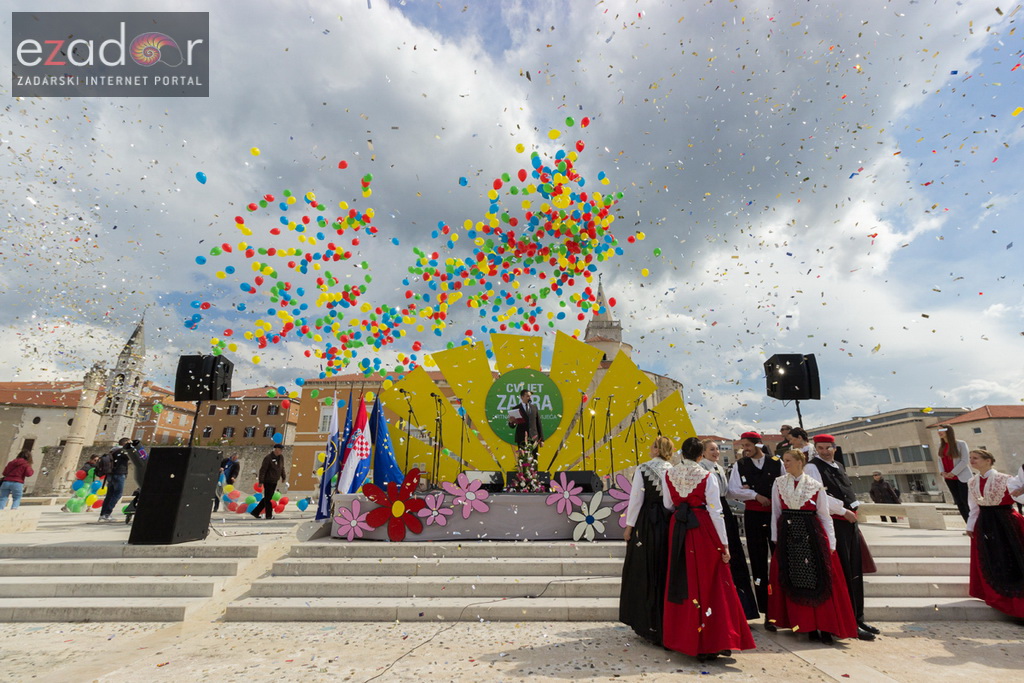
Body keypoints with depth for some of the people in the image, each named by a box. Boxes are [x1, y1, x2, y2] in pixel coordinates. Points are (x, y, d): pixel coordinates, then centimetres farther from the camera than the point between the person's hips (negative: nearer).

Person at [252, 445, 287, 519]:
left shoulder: (281, 457, 5)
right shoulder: (268, 458, -16)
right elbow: (262, 470, -16)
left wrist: (284, 477, 16)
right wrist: (261, 481, -16)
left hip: (274, 481, 8)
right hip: (268, 481, -8)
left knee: (267, 498, 14)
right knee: (268, 499, 0)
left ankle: (255, 512, 27)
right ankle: (269, 515, 10)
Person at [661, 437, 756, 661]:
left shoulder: (669, 475, -1)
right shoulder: (707, 477, -10)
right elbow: (715, 511, -9)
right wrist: (724, 543, -2)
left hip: (678, 529, 3)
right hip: (703, 529, -3)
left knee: (682, 581, 13)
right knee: (707, 582, 7)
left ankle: (682, 638, 24)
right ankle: (710, 641, 10)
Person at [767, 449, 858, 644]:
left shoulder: (815, 486, 1)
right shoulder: (778, 484, 5)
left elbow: (825, 516, 3)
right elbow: (775, 512, 7)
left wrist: (831, 542, -2)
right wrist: (775, 538, 4)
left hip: (813, 535, -1)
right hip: (788, 535, 2)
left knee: (820, 582, -2)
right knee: (795, 583, 3)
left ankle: (825, 627, 8)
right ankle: (808, 626, 14)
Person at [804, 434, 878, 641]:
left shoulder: (839, 467, 17)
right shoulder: (813, 467, -8)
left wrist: (853, 508, 11)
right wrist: (844, 511, -13)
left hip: (850, 521, 8)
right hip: (833, 521, -8)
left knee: (855, 571, 11)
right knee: (843, 572, -5)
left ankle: (858, 618, 21)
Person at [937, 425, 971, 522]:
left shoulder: (961, 444, -8)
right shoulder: (941, 446, 10)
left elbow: (965, 460, -12)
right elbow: (940, 460, 13)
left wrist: (953, 472, -15)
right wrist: (942, 472, -3)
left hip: (962, 477, -6)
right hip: (949, 479, 6)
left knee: (966, 501, -6)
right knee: (959, 502, 7)